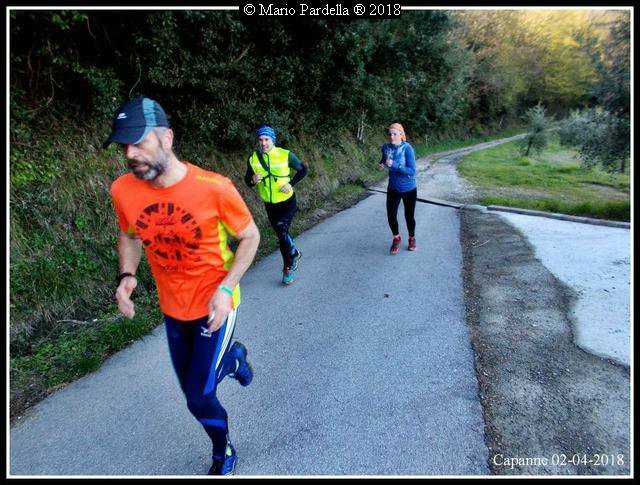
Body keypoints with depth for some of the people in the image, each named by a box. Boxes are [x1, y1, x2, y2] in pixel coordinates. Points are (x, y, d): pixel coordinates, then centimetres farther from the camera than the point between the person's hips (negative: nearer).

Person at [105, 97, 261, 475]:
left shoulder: (214, 188, -25)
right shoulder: (123, 190, -13)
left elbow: (250, 237, -11)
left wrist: (226, 288, -22)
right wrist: (127, 276, -9)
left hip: (214, 305, -5)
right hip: (173, 308, 5)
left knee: (199, 399, -1)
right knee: (193, 389, 21)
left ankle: (223, 455, 35)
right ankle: (234, 356, 55)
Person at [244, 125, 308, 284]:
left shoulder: (286, 155, -14)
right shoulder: (253, 159, -8)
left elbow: (303, 170, -2)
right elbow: (247, 180, 2)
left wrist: (291, 184, -15)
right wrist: (253, 180, -22)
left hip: (287, 202, -4)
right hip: (269, 204, 4)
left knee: (282, 232, -17)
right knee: (282, 234, 17)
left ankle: (288, 268, 2)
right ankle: (294, 254, 44)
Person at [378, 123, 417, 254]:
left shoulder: (407, 149, -20)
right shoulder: (386, 147, -7)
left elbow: (412, 171, -23)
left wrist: (395, 165, -32)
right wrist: (381, 165, -8)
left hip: (409, 189, -3)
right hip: (393, 188, 3)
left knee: (409, 216, 9)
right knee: (391, 215, 0)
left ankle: (412, 238, 36)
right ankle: (396, 238, 28)